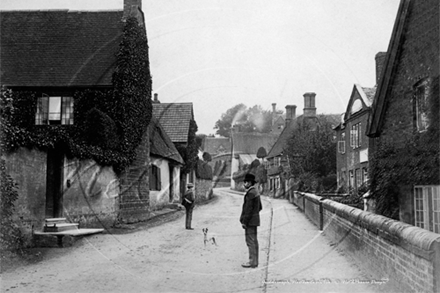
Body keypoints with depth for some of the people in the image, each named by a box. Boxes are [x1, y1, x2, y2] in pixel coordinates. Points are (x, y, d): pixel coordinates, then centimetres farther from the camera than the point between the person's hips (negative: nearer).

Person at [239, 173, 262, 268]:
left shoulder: (250, 193, -18)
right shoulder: (256, 192, 14)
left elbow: (249, 209, -21)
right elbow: (260, 207, 20)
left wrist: (244, 221, -17)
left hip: (250, 221, -10)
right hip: (255, 220, 10)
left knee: (250, 241, -6)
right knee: (254, 241, 12)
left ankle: (252, 262, -4)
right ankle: (254, 261, 17)